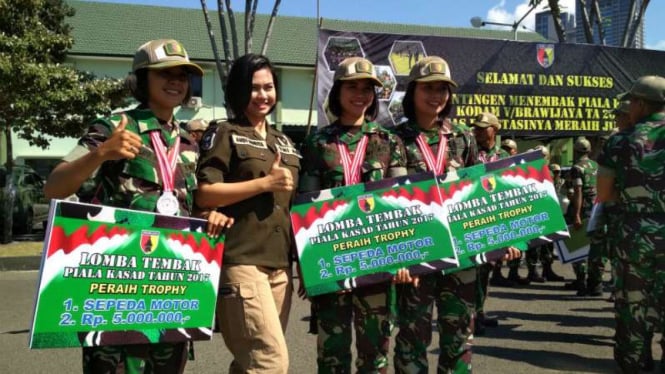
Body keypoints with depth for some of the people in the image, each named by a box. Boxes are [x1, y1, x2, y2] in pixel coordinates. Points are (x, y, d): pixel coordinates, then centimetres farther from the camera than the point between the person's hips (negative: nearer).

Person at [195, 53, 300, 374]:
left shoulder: (284, 142, 21)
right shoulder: (224, 134, 0)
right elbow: (204, 194, -11)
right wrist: (265, 182, -13)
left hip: (280, 264, 7)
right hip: (241, 261, -7)